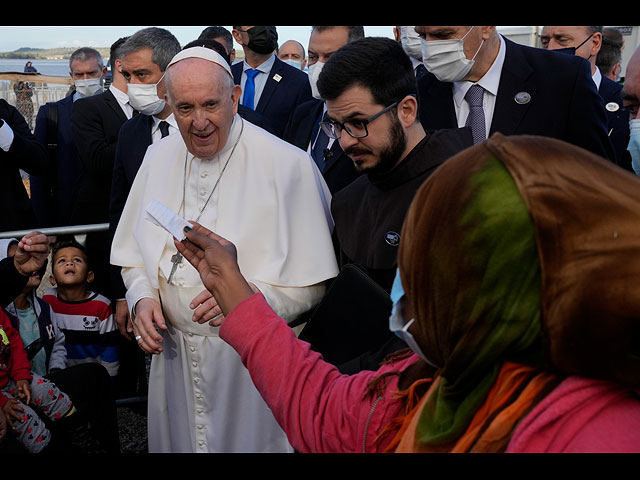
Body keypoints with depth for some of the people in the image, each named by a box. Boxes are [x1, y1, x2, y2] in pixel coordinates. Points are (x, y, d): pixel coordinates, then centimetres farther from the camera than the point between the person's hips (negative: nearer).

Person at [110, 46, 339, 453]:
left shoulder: (287, 165, -15)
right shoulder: (159, 157, 3)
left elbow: (314, 282, -14)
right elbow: (135, 253, 12)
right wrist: (143, 296, -7)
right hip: (174, 354, 5)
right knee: (177, 440, 19)